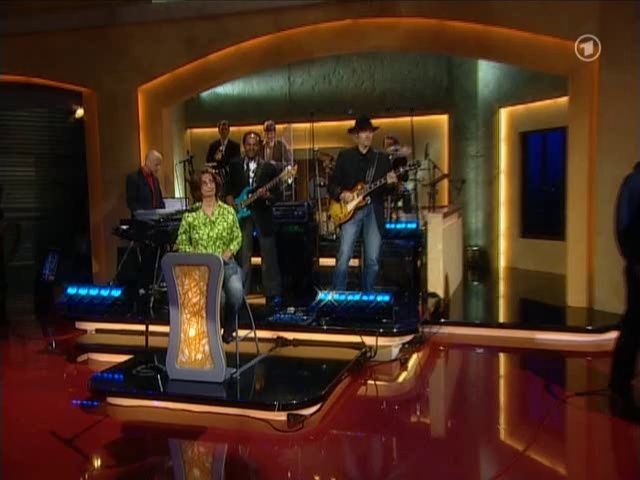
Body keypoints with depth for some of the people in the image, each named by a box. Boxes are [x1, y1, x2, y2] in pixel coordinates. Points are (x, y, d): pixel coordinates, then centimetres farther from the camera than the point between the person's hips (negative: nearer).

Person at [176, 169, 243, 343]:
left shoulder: (228, 211, 6)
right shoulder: (190, 214, 3)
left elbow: (237, 238, 10)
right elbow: (181, 242, 5)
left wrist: (227, 253, -7)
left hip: (226, 263, 1)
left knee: (236, 290, -30)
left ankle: (229, 325, 2)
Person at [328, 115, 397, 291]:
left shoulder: (382, 158, 11)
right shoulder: (344, 156, 7)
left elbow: (389, 191, 9)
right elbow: (332, 183, 6)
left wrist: (391, 183, -13)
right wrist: (341, 193, -13)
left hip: (374, 210, 2)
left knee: (373, 260, 2)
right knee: (343, 258, -8)